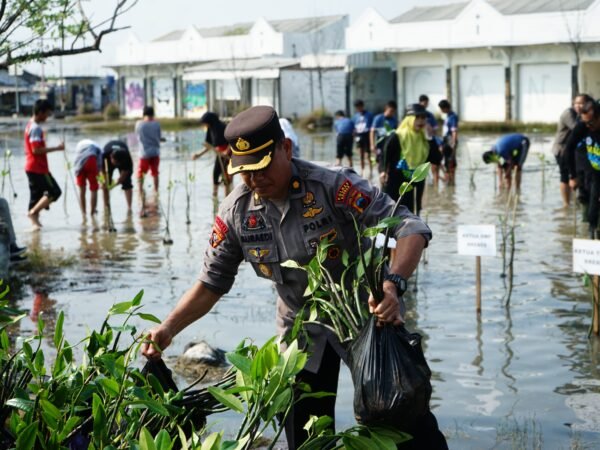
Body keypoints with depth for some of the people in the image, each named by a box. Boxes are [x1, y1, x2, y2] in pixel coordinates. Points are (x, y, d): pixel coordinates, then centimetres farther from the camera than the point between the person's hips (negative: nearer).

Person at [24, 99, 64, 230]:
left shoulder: (31, 125, 14)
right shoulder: (36, 128, -17)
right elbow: (36, 150, -24)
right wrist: (56, 148, -22)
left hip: (31, 167, 10)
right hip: (38, 168, -10)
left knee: (36, 194, 11)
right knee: (54, 192, -5)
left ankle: (35, 221, 11)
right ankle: (33, 212, -9)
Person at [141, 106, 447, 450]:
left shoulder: (333, 186, -25)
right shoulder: (236, 212, -11)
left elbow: (411, 227, -29)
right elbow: (212, 283, -1)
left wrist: (393, 285, -46)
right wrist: (169, 328, -16)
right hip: (302, 328, 4)